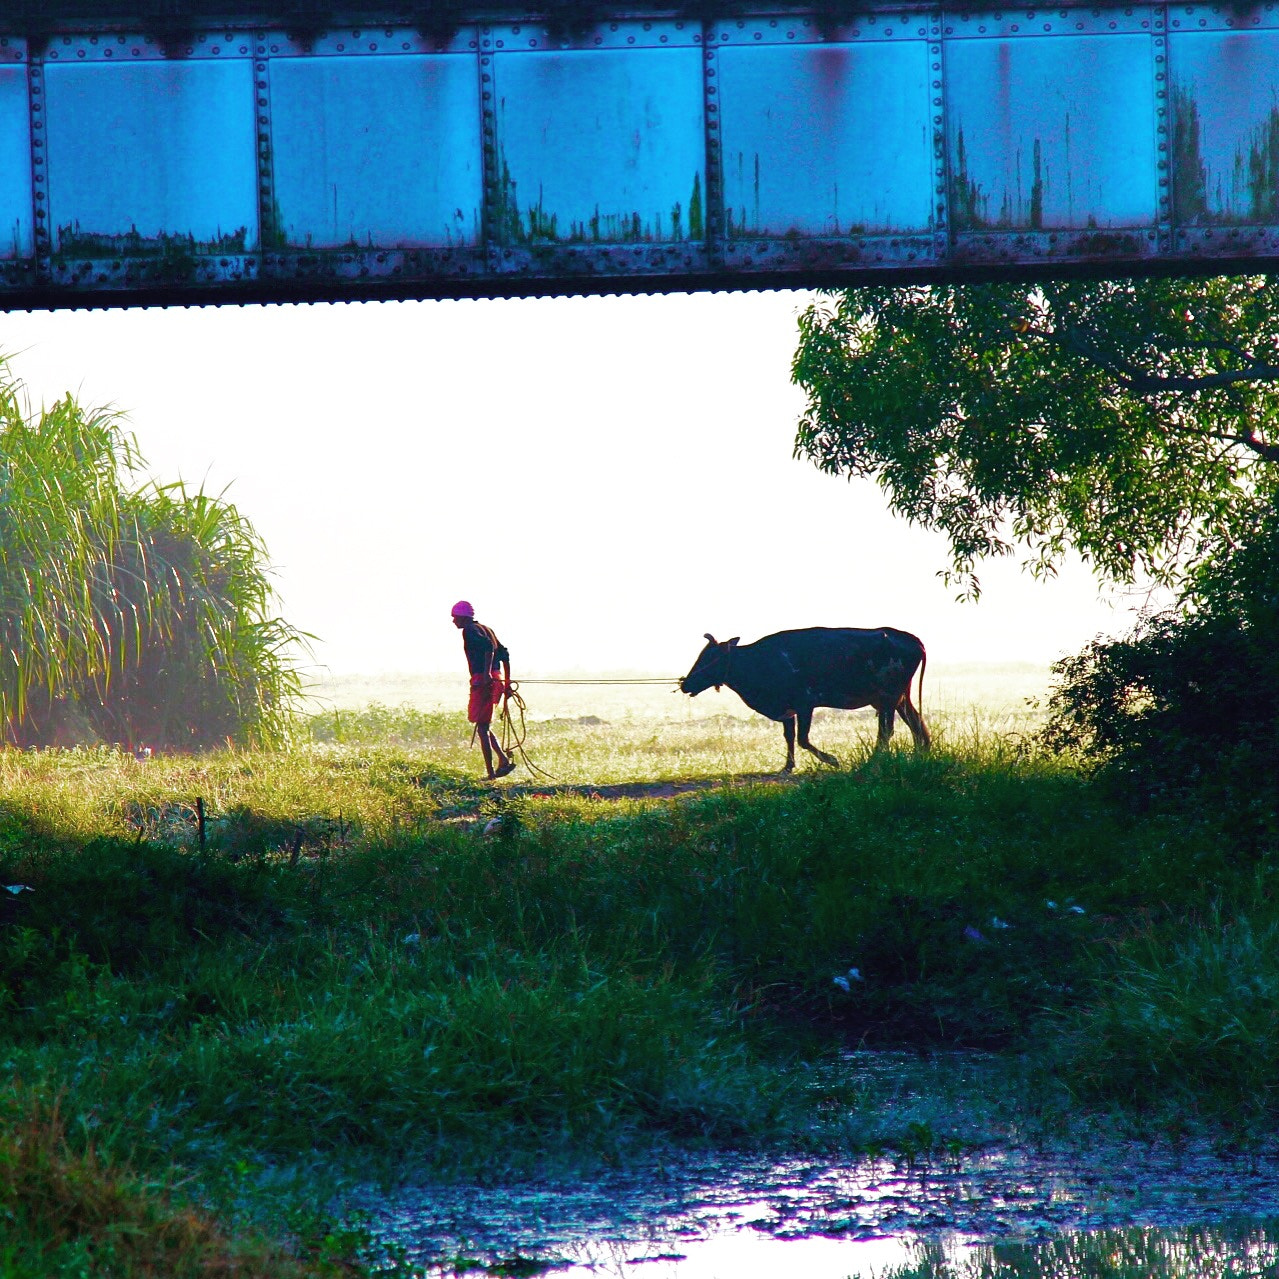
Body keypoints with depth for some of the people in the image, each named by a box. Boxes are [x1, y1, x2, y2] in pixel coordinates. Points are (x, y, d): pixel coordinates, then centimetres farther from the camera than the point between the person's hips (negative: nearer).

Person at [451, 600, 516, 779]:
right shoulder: (486, 629, 21)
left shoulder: (469, 631, -6)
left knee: (482, 727, -4)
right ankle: (504, 760, 3)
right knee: (485, 726, 16)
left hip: (483, 681, -9)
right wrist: (507, 683, 24)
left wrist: (487, 673, -30)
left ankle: (491, 773, -5)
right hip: (496, 681, 9)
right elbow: (504, 654, 22)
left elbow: (488, 646, -24)